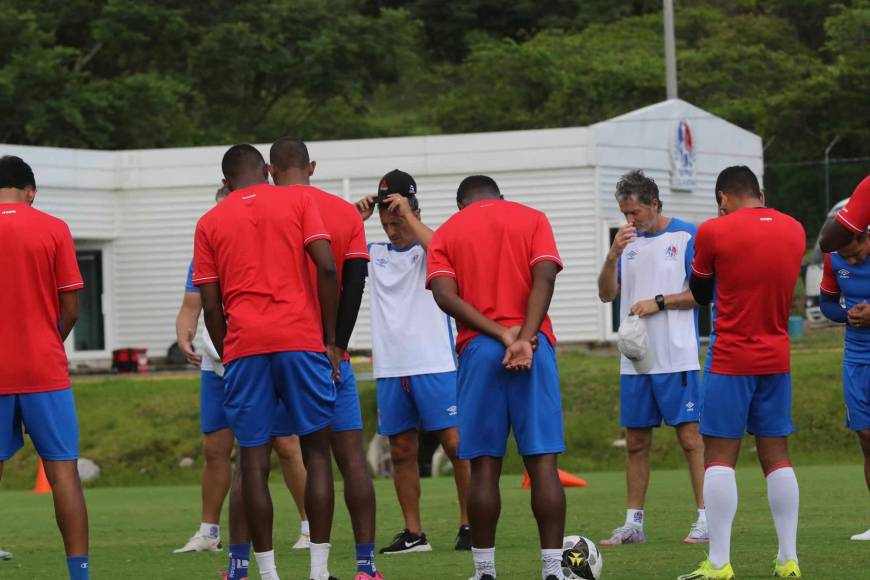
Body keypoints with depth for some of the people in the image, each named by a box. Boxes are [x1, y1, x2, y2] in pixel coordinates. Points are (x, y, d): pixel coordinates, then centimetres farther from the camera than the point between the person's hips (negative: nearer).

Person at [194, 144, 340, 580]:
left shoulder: (209, 224, 11)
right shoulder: (297, 202, 8)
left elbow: (210, 306, 6)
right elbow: (327, 268, -4)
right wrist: (330, 339, 2)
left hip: (244, 347, 1)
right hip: (301, 340, -1)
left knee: (253, 458, 2)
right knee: (316, 450, 6)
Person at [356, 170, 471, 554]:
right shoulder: (374, 255, 14)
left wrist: (407, 214, -17)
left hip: (435, 366, -5)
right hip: (390, 370, 5)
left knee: (456, 444, -7)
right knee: (401, 451, 6)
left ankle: (470, 524, 1)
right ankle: (413, 533, 11)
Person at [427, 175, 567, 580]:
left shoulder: (446, 233, 13)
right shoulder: (532, 220, 12)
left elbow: (445, 295, -4)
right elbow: (545, 277, -5)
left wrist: (500, 334, -9)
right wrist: (525, 337, -14)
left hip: (477, 349, 0)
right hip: (535, 347, 0)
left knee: (484, 467, 4)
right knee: (542, 463, -1)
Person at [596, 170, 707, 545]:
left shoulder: (686, 236, -4)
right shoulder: (628, 241, 12)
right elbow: (607, 294, 7)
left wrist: (659, 302, -13)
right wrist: (613, 255, -8)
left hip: (677, 357, -5)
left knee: (689, 436, -7)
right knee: (636, 442, 7)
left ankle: (705, 519, -5)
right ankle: (633, 524, 12)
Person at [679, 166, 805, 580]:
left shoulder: (714, 232, -9)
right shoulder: (794, 230, 6)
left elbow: (700, 294, 4)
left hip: (730, 360, -5)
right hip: (777, 359, 5)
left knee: (720, 457, -3)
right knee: (776, 456, 8)